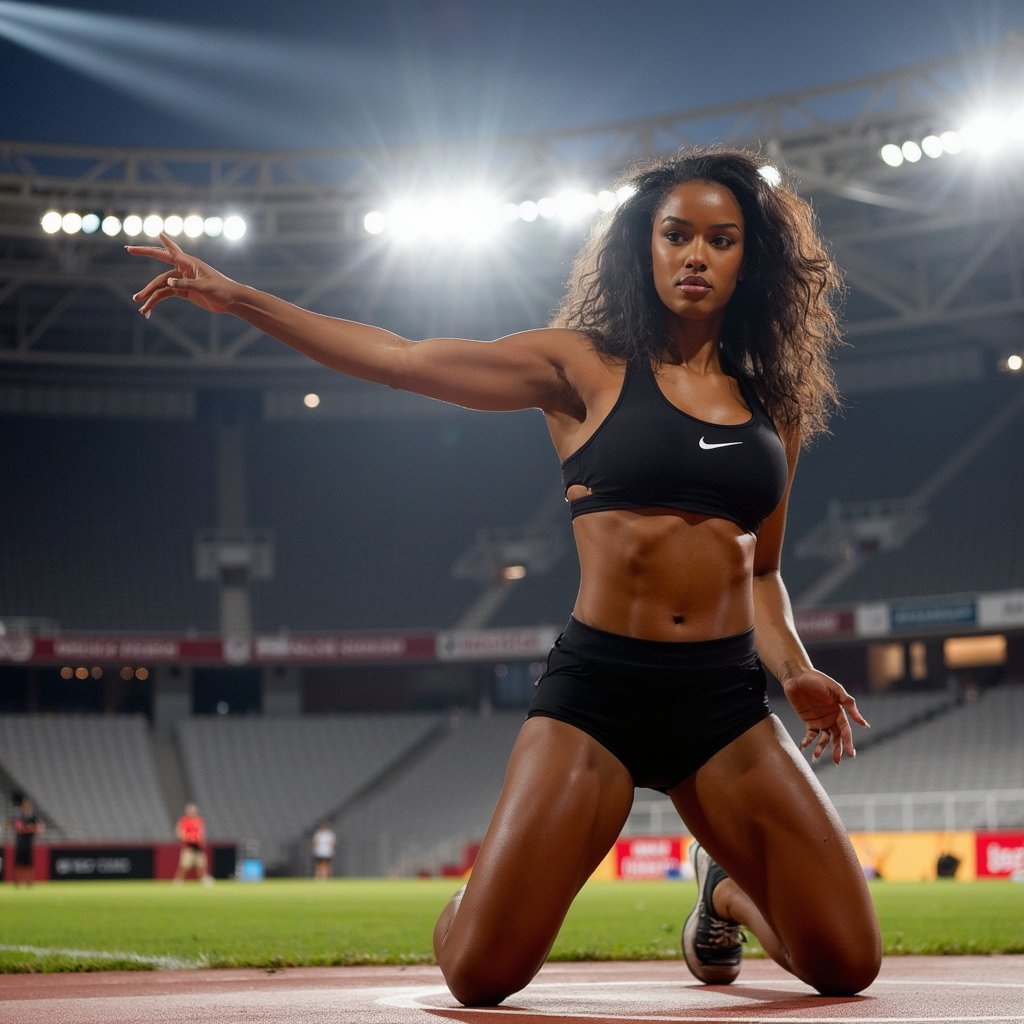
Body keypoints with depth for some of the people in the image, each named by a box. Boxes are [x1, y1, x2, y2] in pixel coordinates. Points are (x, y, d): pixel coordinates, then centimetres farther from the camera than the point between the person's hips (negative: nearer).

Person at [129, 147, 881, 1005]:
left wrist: (797, 673, 3)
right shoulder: (588, 367, 3)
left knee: (847, 965, -6)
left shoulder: (773, 403, 13)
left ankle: (725, 896, 29)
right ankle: (477, 903, 25)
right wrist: (237, 299, -9)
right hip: (598, 686, -3)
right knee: (481, 972, -15)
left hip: (726, 704, 3)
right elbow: (404, 359, -3)